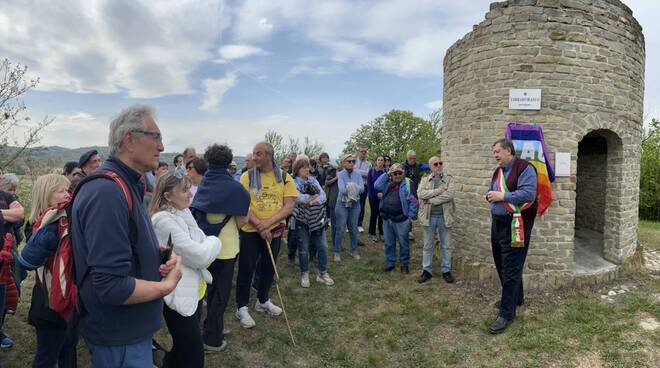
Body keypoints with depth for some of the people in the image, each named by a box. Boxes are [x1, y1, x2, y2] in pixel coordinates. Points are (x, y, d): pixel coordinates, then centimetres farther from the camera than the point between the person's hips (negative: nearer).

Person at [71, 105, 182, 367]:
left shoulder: (126, 186, 7)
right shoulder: (108, 192, -27)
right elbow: (113, 288, -31)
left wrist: (160, 252, -2)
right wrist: (168, 285, -16)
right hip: (119, 339, -9)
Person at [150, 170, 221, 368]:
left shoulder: (183, 214, 5)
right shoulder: (164, 220, -22)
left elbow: (199, 251, 10)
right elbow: (200, 256, -24)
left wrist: (208, 245, -9)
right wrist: (214, 241, -7)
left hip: (193, 291, 9)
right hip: (179, 296, -9)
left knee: (182, 348, 24)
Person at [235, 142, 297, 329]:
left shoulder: (284, 177, -3)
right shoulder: (247, 176, -7)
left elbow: (289, 207, -8)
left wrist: (267, 223, -19)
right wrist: (259, 226, -20)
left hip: (274, 231, 3)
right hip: (250, 231, -2)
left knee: (269, 267, 16)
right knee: (246, 269, 5)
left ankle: (263, 301, 37)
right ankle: (242, 308, 20)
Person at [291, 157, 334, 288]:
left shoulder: (313, 180, 7)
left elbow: (323, 196, -5)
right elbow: (297, 198, -24)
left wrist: (311, 200, -22)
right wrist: (313, 196, -13)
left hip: (317, 219, 4)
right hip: (301, 220, -4)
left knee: (322, 246, 6)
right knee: (303, 248, 7)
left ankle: (323, 273, 21)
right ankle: (304, 274, 23)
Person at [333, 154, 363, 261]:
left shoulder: (357, 174, -1)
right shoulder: (340, 174, -9)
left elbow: (362, 188, -13)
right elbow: (342, 190, -23)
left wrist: (350, 188, -26)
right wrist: (355, 188, -20)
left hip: (355, 204, 3)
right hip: (342, 204, -3)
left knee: (353, 228, 11)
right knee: (340, 229, 0)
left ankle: (354, 250, 27)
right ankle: (337, 252, 14)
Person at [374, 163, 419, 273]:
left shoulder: (408, 183, -4)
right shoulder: (387, 183, 12)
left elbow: (413, 201, -7)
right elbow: (377, 185, -4)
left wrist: (411, 216, -11)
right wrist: (386, 174, -3)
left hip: (401, 220, -4)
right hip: (387, 219, 5)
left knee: (403, 243, 8)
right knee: (389, 243, 13)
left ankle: (404, 263, 24)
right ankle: (390, 263, 26)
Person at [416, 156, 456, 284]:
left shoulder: (449, 179, 2)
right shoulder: (424, 179, 7)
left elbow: (449, 194, -15)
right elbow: (420, 193, -11)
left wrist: (431, 200, -15)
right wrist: (438, 191, -17)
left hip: (444, 216, -1)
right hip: (428, 216, 1)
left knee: (446, 246, 8)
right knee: (428, 245, 9)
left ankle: (446, 270, 21)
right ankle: (427, 270, 19)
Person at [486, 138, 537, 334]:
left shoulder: (524, 168, -11)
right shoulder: (498, 171, 16)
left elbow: (529, 194, -23)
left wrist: (502, 196, -21)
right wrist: (491, 196, 1)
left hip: (515, 226, -9)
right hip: (497, 224, 9)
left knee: (511, 269, -5)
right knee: (502, 265, 19)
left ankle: (507, 313, 1)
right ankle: (515, 298, 38)